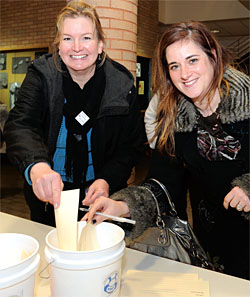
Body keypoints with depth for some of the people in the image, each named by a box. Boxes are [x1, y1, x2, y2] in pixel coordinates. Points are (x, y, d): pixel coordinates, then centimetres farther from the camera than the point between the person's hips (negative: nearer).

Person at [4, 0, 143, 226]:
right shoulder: (41, 74, -12)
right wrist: (36, 166, -47)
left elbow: (130, 146, -8)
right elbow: (20, 125, -26)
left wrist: (107, 181, -25)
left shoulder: (121, 83, -11)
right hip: (49, 194, 1)